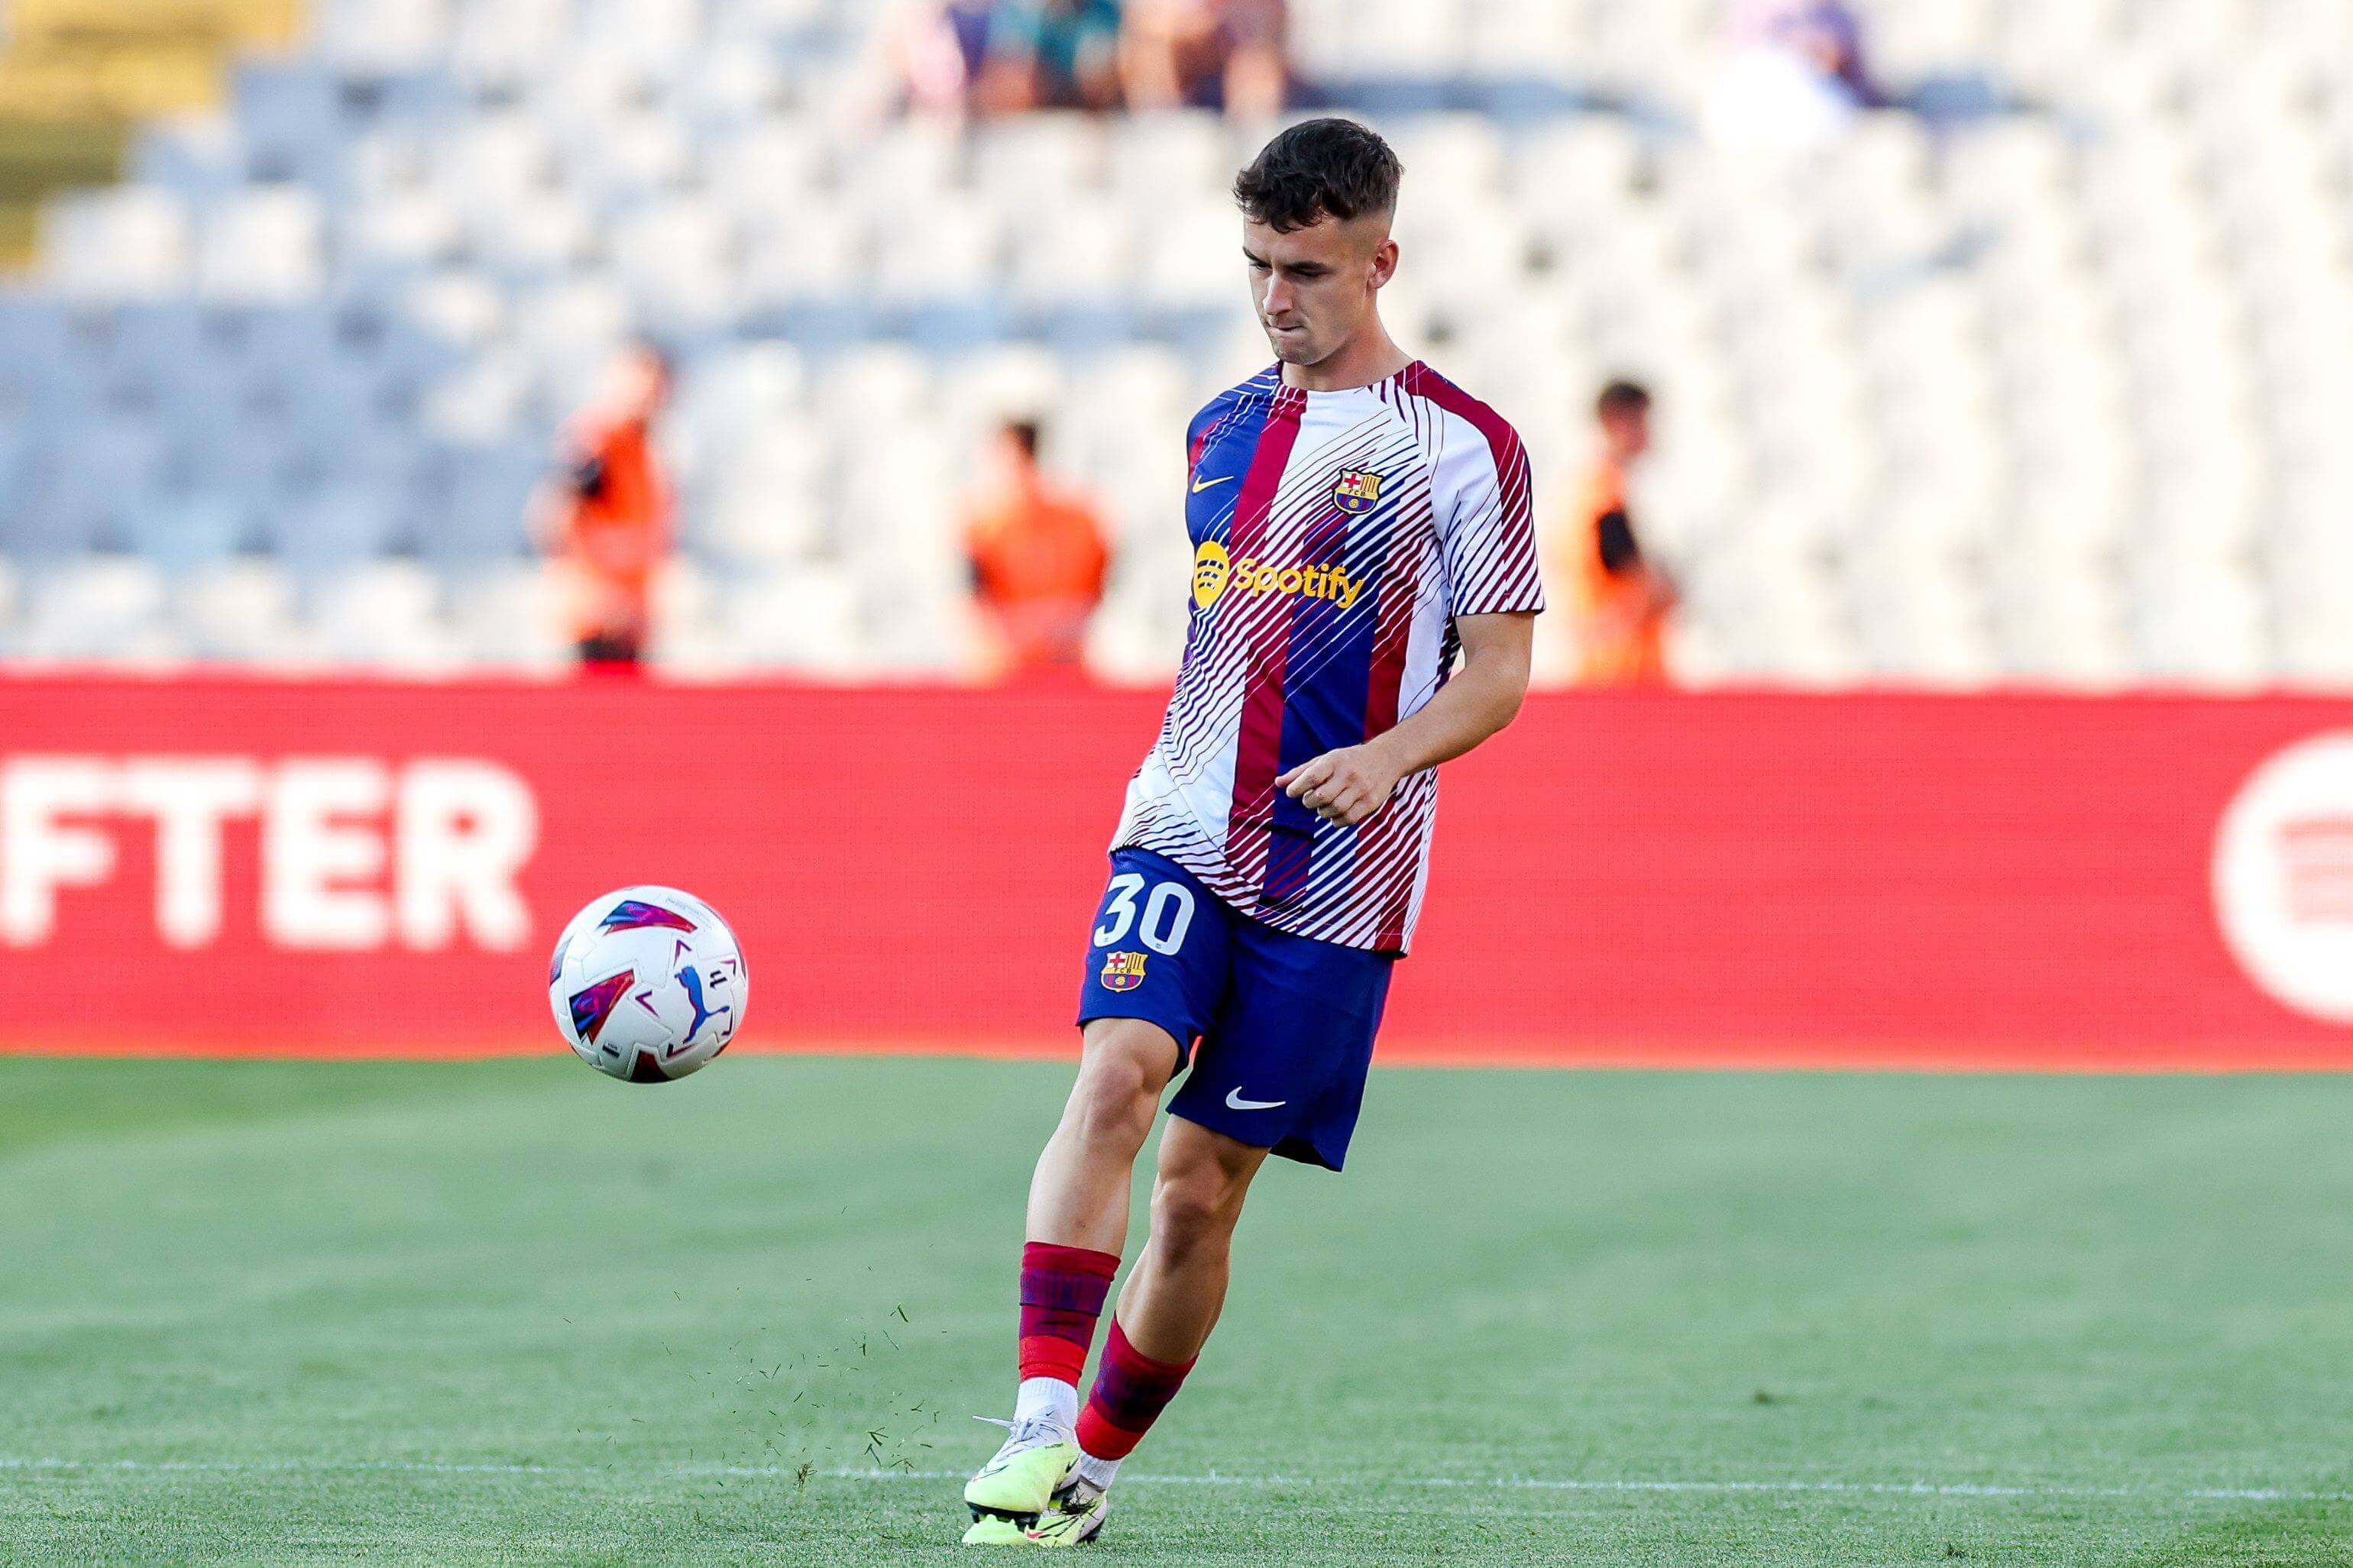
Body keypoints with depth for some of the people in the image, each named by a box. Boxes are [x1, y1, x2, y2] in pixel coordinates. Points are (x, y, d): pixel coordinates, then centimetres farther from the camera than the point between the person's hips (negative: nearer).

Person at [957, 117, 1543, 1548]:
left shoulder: (1461, 448, -4)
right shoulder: (1220, 430, 13)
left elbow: (1499, 670, -5)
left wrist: (1385, 756, -21)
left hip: (1333, 880, -3)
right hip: (1183, 838, 3)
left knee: (1201, 1190, 0)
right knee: (1113, 1081, -22)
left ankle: (1096, 1467, 17)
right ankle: (1039, 1427, -28)